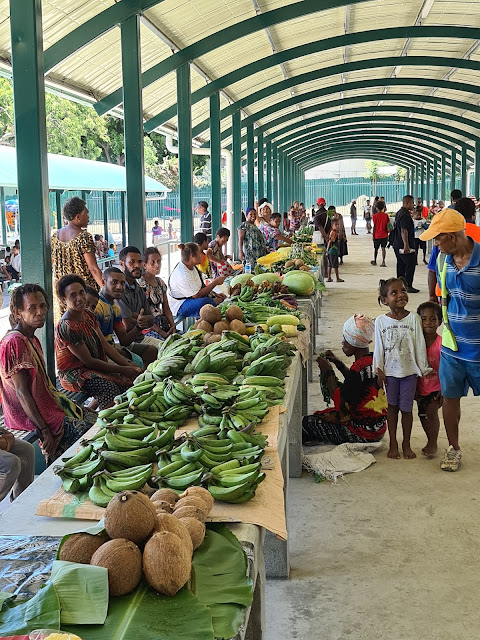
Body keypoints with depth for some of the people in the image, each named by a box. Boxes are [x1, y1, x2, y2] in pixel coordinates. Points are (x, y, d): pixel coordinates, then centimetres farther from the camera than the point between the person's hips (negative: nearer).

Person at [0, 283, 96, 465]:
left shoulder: (32, 340, 11)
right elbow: (21, 392, -23)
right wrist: (44, 430, -24)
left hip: (45, 404, 10)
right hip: (29, 415, -10)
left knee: (95, 419, 10)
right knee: (89, 430, -12)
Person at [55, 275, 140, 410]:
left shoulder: (88, 315, 6)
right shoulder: (66, 327, -20)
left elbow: (105, 346, 8)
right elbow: (88, 361, -18)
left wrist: (128, 365, -4)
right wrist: (122, 370, -17)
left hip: (99, 365, 9)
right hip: (74, 373, -9)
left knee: (134, 375, -11)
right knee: (109, 387, -35)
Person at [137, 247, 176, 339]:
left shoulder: (160, 282, 16)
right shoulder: (140, 283, -8)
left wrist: (173, 326, -2)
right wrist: (161, 332, -17)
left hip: (164, 325, 7)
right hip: (148, 327, -7)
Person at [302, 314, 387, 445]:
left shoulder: (359, 368, -25)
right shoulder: (373, 360, 3)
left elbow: (339, 399, -20)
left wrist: (328, 372, -9)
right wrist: (337, 363, 15)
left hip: (363, 434, -10)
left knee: (307, 422, -5)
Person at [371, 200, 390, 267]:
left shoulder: (375, 216, -9)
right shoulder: (386, 215, -2)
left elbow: (374, 227, -8)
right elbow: (387, 226, -2)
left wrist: (373, 236, -2)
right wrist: (387, 234, 8)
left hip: (377, 235, -1)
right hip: (384, 235, 1)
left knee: (376, 248, 13)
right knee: (383, 248, 3)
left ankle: (374, 261, 25)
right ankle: (383, 262, -5)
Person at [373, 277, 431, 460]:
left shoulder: (413, 318, -6)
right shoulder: (381, 321, -4)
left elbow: (420, 345, -3)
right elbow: (379, 347, 1)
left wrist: (423, 369, -3)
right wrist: (379, 370, -1)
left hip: (409, 371, -1)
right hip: (390, 371, 1)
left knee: (406, 408, 6)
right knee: (392, 407, 10)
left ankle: (406, 444, 21)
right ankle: (393, 444, 22)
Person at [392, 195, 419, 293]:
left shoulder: (399, 213, 14)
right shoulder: (405, 215, -17)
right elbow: (404, 231, -24)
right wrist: (406, 245, -27)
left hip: (397, 245, 10)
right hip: (404, 246, -10)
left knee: (401, 265, 13)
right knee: (410, 265, -5)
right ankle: (408, 286, -5)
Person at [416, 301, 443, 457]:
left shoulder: (441, 342, -17)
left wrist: (443, 390, -14)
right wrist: (414, 389, 2)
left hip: (437, 386, -4)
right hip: (421, 387, 4)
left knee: (431, 411, -13)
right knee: (423, 415, 10)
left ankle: (433, 444, 3)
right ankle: (431, 441, 31)